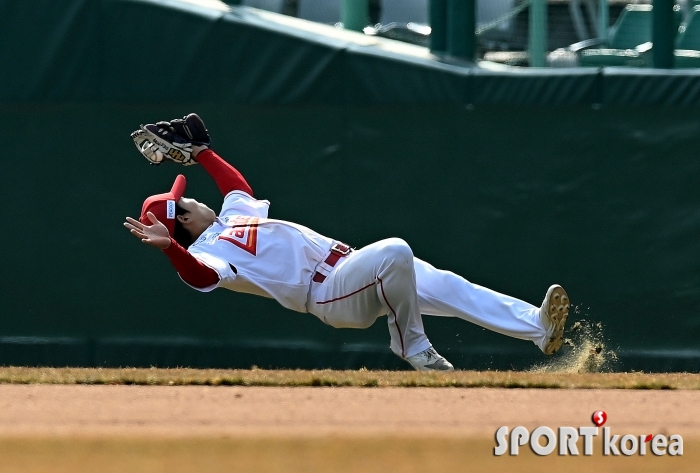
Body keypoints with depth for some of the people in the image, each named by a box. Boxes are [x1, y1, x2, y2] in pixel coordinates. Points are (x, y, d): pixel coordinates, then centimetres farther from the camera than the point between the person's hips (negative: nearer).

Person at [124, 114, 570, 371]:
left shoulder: (233, 212, 22)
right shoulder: (208, 251, -7)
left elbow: (237, 181, 43)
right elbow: (202, 276, -31)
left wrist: (200, 150, 40)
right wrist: (169, 247, -47)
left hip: (347, 266, 10)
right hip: (327, 291, -10)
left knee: (446, 285, -3)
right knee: (395, 251, -33)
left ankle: (537, 328, -8)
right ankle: (413, 346, -15)